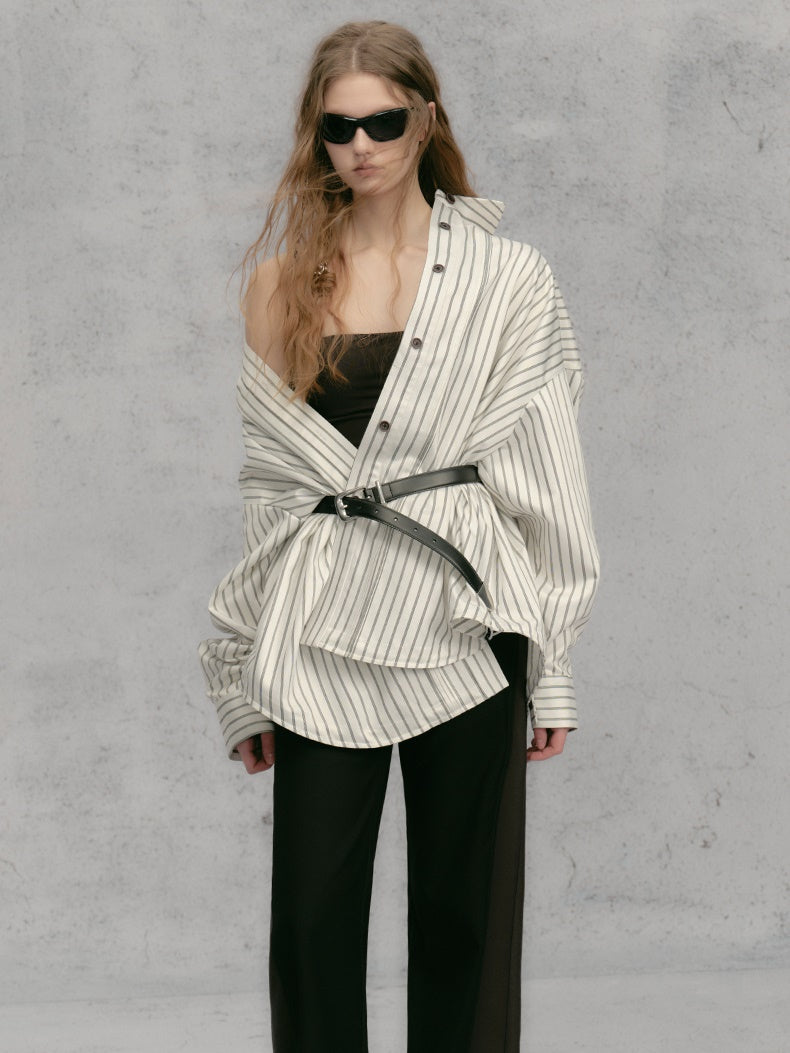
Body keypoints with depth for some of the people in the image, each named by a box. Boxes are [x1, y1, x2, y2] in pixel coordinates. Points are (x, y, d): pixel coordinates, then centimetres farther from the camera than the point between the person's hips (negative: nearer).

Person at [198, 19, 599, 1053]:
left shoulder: (505, 276, 4)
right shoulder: (279, 280, 9)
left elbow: (543, 477, 2)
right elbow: (257, 474, 8)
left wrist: (553, 669, -1)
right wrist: (244, 676, 6)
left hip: (463, 621, -1)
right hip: (323, 628, 1)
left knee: (465, 906, 7)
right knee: (313, 910, 3)